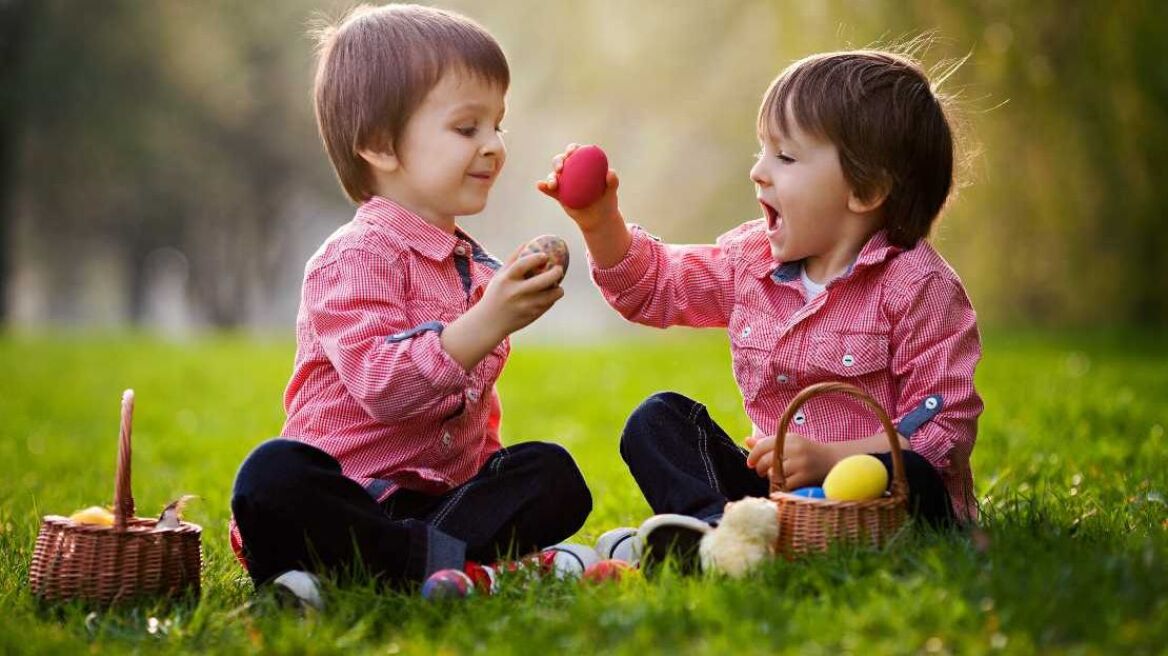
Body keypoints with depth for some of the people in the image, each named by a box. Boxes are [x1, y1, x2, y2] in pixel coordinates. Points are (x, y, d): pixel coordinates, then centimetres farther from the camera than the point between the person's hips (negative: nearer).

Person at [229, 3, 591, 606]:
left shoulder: (478, 267, 17)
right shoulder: (356, 259, -10)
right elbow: (382, 386, -25)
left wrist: (491, 471, 15)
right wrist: (488, 324, -33)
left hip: (441, 494, 7)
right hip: (350, 496, -7)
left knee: (553, 474, -14)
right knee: (273, 477, -35)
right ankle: (448, 561, -38)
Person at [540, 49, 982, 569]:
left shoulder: (919, 286, -12)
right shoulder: (752, 258, 8)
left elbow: (945, 424, -16)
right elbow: (654, 284, 19)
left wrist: (830, 458, -25)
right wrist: (601, 223, 0)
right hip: (774, 486, 6)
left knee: (906, 476, -36)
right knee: (658, 418, -5)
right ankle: (710, 522, -34)